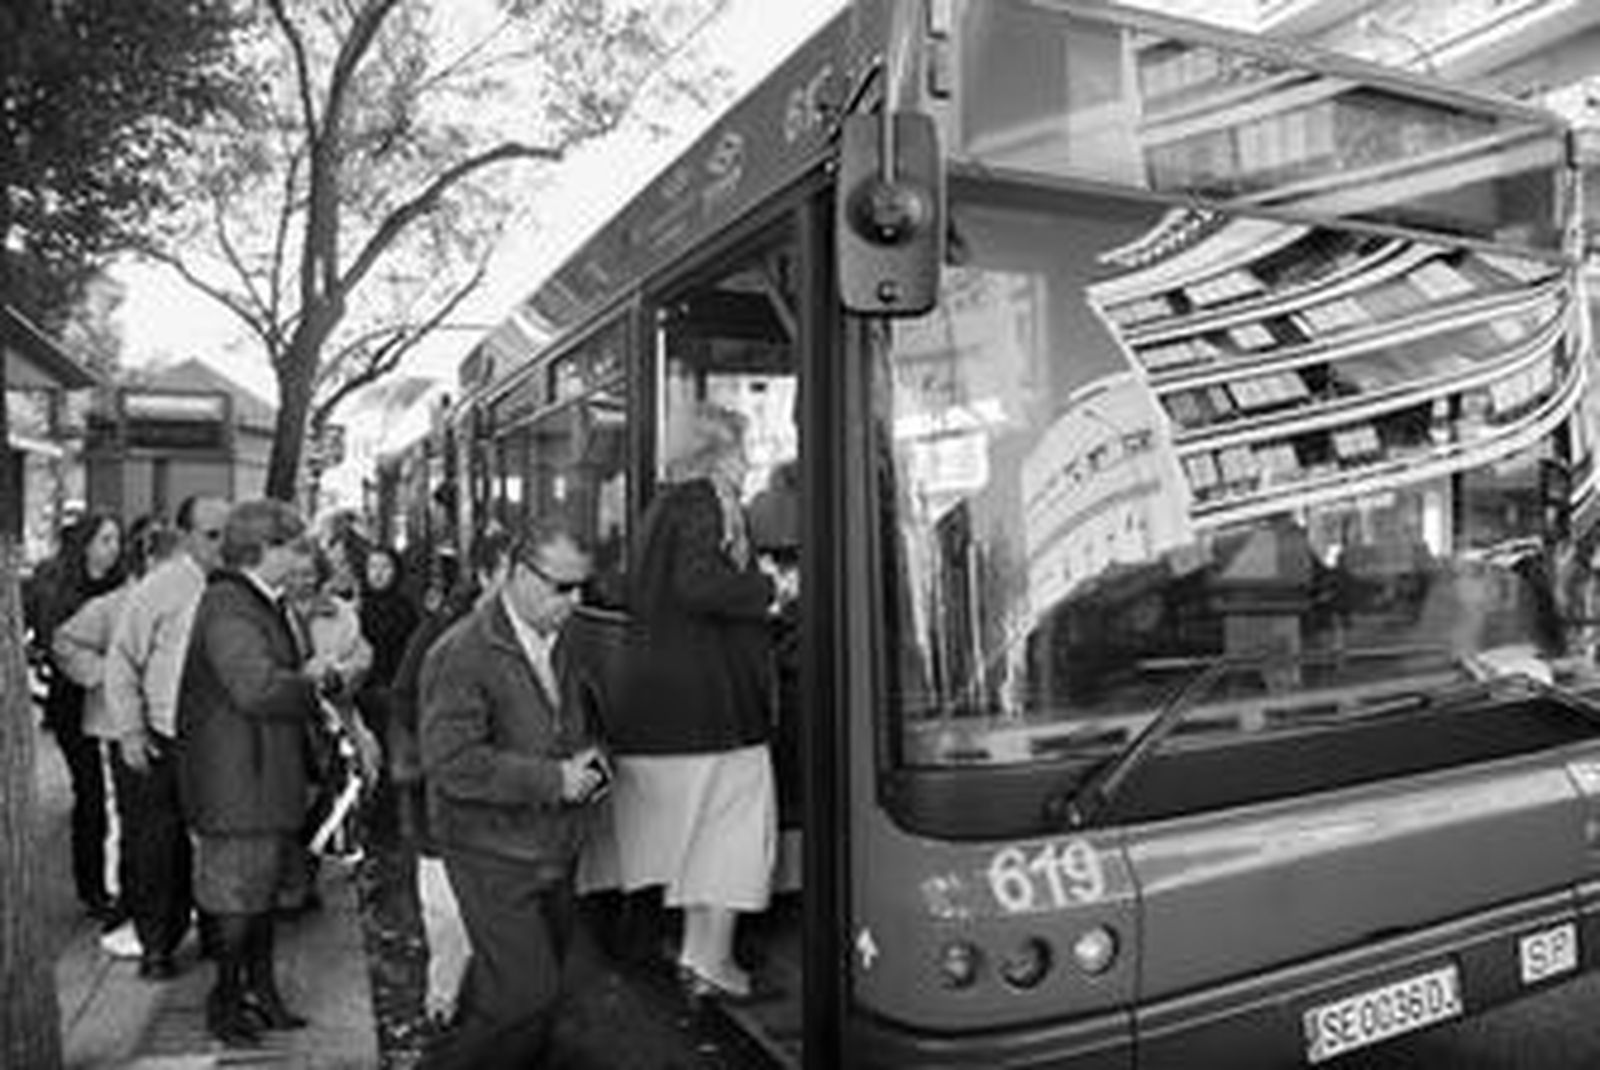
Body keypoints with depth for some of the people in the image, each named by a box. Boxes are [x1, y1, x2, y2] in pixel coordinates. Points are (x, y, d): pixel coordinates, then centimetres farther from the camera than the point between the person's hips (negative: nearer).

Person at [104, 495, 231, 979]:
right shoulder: (157, 588, -9)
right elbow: (122, 662, -6)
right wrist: (129, 732, -9)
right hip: (159, 743, -3)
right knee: (156, 848, 5)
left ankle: (214, 930, 27)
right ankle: (155, 944, 20)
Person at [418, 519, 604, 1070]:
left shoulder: (564, 643, 8)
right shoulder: (462, 653, -16)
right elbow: (452, 763, -22)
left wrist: (587, 757, 1)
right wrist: (553, 779, -22)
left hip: (554, 852, 7)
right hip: (493, 855, -7)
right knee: (529, 996, -8)